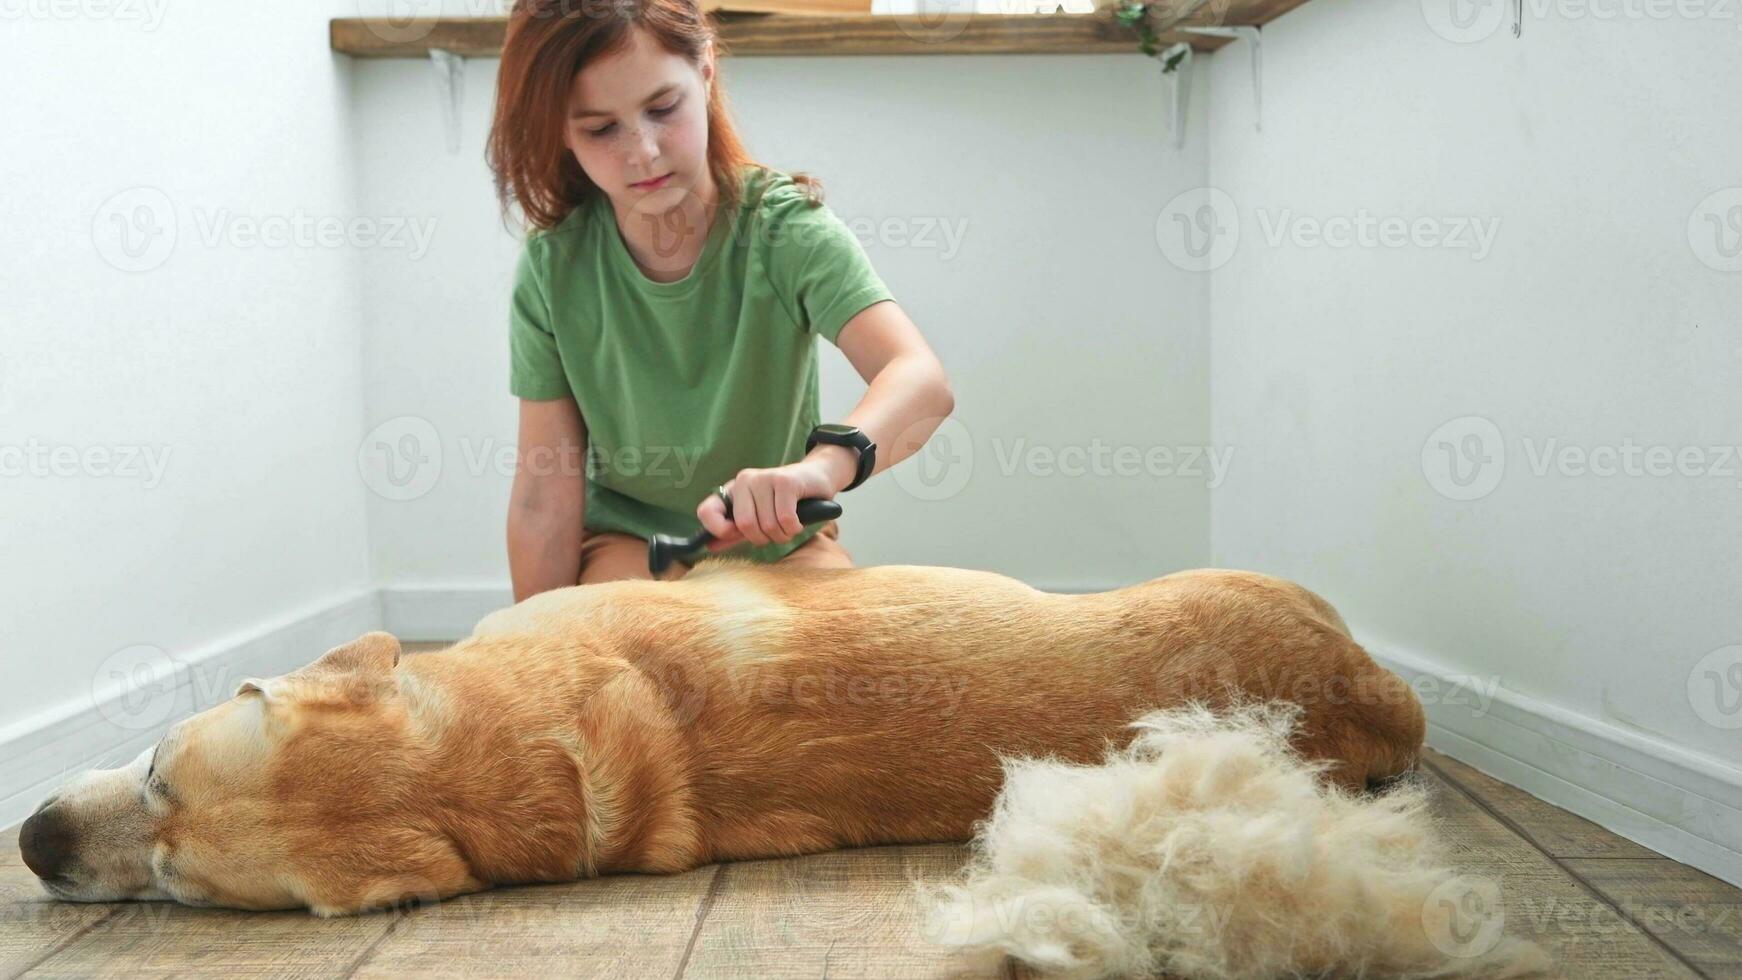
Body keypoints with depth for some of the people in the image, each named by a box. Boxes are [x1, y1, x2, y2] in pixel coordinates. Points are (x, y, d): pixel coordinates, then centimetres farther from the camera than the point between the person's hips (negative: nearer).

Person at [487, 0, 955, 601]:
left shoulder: (786, 230, -20)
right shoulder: (552, 268, -15)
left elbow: (922, 382, -36)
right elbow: (546, 494, -10)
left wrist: (823, 463, -56)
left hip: (781, 538, 0)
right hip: (628, 541, 0)